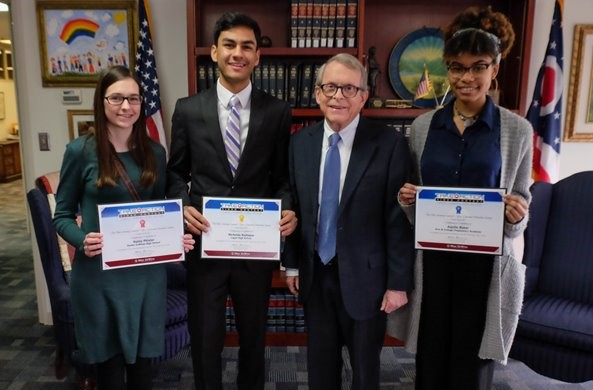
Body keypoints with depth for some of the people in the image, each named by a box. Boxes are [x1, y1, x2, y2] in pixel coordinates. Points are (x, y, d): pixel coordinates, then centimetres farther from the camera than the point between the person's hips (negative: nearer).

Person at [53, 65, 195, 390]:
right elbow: (62, 214, -1)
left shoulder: (154, 152, 3)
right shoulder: (81, 150, -7)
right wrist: (81, 240, -20)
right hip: (98, 273, -2)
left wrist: (176, 237, -9)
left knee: (142, 359, 15)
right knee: (109, 360, 12)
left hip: (147, 272, 3)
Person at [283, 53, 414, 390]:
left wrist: (398, 282, -11)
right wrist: (292, 263, 8)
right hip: (315, 274, 4)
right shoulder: (301, 142, 1)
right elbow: (296, 208, 6)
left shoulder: (390, 144, -13)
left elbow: (399, 220, -12)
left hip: (364, 277, -3)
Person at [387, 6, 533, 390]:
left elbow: (521, 201, 5)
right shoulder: (423, 125, 4)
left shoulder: (517, 130, -2)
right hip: (431, 260, 2)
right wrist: (407, 200, -10)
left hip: (485, 262, -1)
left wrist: (517, 215, -17)